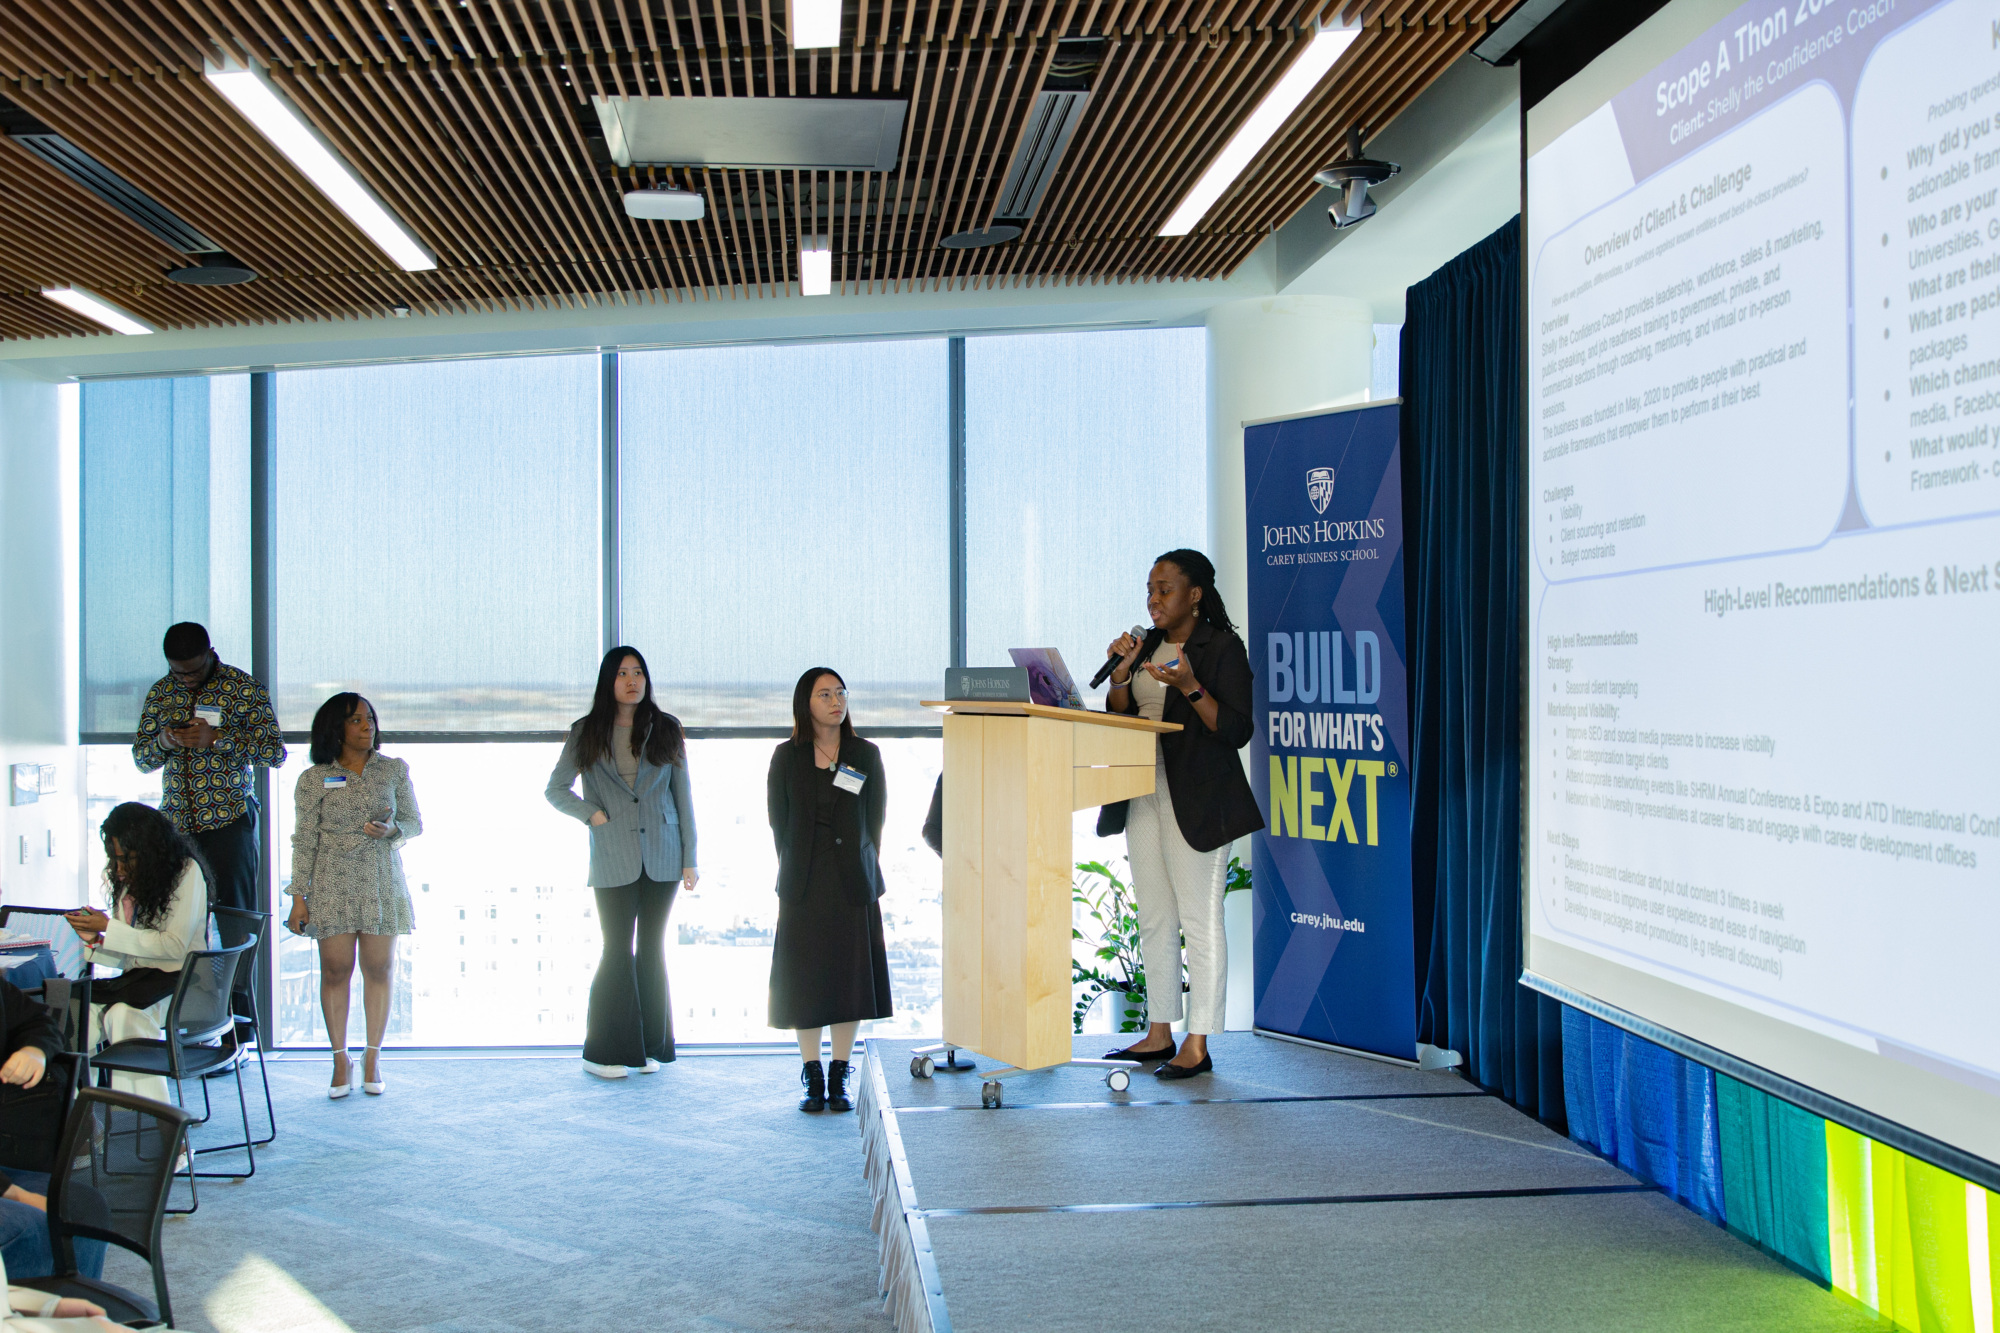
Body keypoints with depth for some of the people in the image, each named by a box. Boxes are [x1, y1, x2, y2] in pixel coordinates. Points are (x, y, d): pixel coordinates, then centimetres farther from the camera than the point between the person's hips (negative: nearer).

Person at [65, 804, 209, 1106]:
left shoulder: (186, 872, -6)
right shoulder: (129, 880, 13)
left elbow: (175, 946, -13)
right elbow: (127, 957, 14)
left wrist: (110, 929, -14)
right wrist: (94, 940, -7)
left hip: (179, 979, -6)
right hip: (139, 977, 6)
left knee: (124, 1013, -34)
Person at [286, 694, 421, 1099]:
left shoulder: (394, 770, 6)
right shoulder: (314, 779, 1)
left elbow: (414, 822, 11)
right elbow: (304, 841, 2)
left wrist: (391, 830, -12)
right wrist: (299, 896, -2)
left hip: (381, 882, 1)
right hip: (332, 885, -1)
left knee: (378, 969, 3)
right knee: (335, 971, 0)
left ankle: (372, 1058, 14)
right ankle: (340, 1060, 11)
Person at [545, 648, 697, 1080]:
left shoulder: (667, 730, 7)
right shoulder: (587, 733, 3)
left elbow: (683, 796, 7)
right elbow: (555, 789, 8)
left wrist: (690, 859, 3)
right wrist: (593, 815, -7)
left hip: (662, 857, 2)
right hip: (614, 859, -2)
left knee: (652, 949, 7)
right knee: (618, 951, -2)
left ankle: (649, 1047, 15)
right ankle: (606, 1052, 7)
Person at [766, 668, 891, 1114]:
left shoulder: (866, 755, 5)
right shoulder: (787, 757, 4)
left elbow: (874, 821, 6)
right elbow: (778, 820, 4)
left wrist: (860, 868, 0)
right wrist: (797, 872, 0)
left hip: (853, 885, 1)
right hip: (803, 887, 0)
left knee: (850, 978, 2)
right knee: (803, 981, 1)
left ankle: (839, 1078, 11)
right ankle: (812, 1078, 10)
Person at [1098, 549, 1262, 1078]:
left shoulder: (1222, 647, -6)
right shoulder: (1148, 644, 14)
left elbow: (1236, 731, -13)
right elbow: (1120, 718, 14)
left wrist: (1189, 686, -24)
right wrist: (1121, 673, -2)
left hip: (1197, 800, -8)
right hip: (1145, 794, 8)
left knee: (1199, 919, -5)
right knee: (1154, 919, 12)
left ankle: (1197, 1045, 0)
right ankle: (1159, 1034, 21)